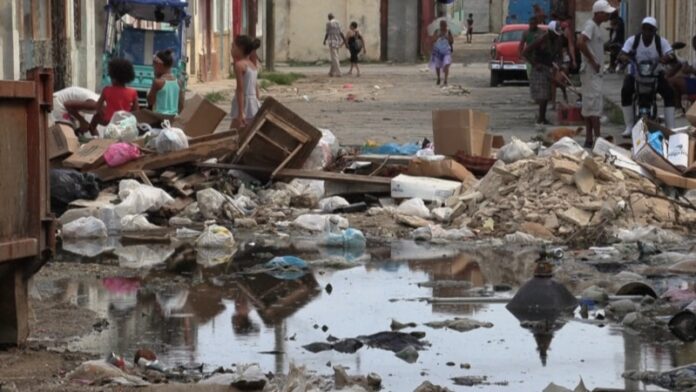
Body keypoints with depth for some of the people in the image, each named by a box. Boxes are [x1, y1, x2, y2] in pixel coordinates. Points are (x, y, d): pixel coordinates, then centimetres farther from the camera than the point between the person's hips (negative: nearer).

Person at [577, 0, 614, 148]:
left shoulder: (596, 27, 17)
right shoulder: (591, 25, -13)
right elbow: (581, 43, -26)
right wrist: (593, 62, -21)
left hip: (595, 71, 10)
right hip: (591, 71, -10)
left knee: (589, 105, 9)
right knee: (595, 104, -12)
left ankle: (589, 139, 10)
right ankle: (597, 138, -14)